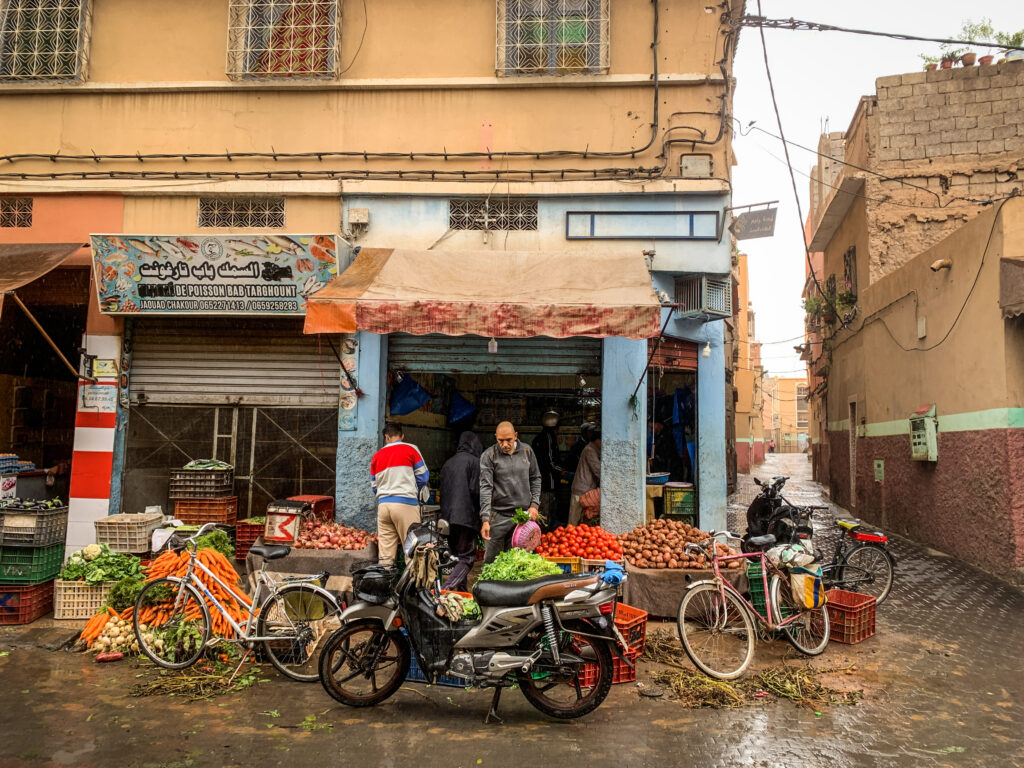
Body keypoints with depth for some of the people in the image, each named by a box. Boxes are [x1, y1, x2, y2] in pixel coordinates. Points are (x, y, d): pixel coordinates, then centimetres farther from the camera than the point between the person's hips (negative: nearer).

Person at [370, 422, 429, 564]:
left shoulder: (376, 456, 15)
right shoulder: (411, 449, 3)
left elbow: (374, 486, 17)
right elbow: (423, 476, 4)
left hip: (383, 504, 4)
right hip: (405, 503, -4)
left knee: (386, 554, 4)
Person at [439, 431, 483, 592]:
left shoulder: (448, 463, 17)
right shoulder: (475, 462, -3)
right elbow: (476, 491, -11)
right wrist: (482, 514, 1)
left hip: (448, 517, 7)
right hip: (467, 517, -7)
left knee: (457, 556, 17)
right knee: (467, 558, -5)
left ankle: (460, 592, 17)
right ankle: (445, 590, -21)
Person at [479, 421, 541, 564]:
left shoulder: (527, 451, 7)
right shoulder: (488, 456, -5)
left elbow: (535, 478, 16)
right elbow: (485, 488, -12)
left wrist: (534, 504, 5)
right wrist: (485, 519, -20)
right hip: (498, 516, -3)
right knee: (491, 560, 0)